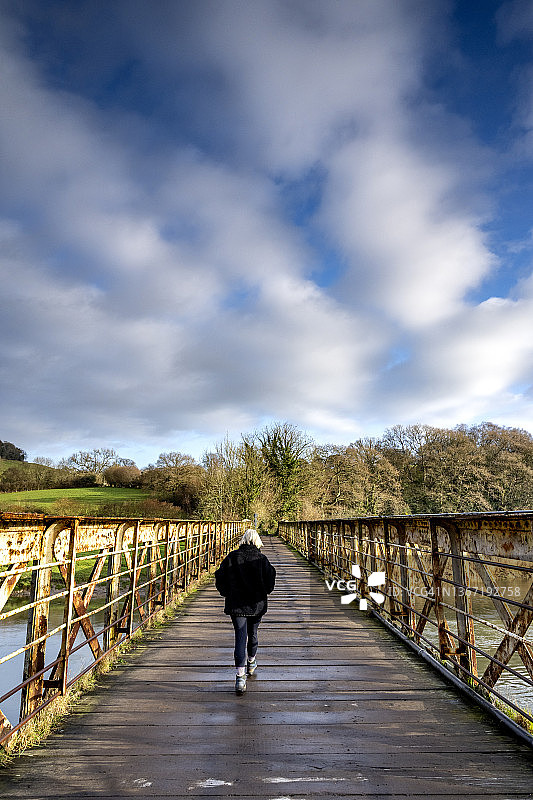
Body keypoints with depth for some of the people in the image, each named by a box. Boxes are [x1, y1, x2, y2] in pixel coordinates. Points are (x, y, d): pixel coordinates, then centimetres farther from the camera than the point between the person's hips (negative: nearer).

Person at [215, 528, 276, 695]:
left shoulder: (231, 557, -6)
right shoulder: (262, 559, -8)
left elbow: (220, 579, -2)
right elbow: (270, 582, -8)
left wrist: (227, 594, 13)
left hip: (236, 604, -1)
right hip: (257, 605, 1)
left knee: (240, 637, -1)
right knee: (252, 633, 21)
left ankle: (240, 676, -12)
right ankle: (251, 663, 42)